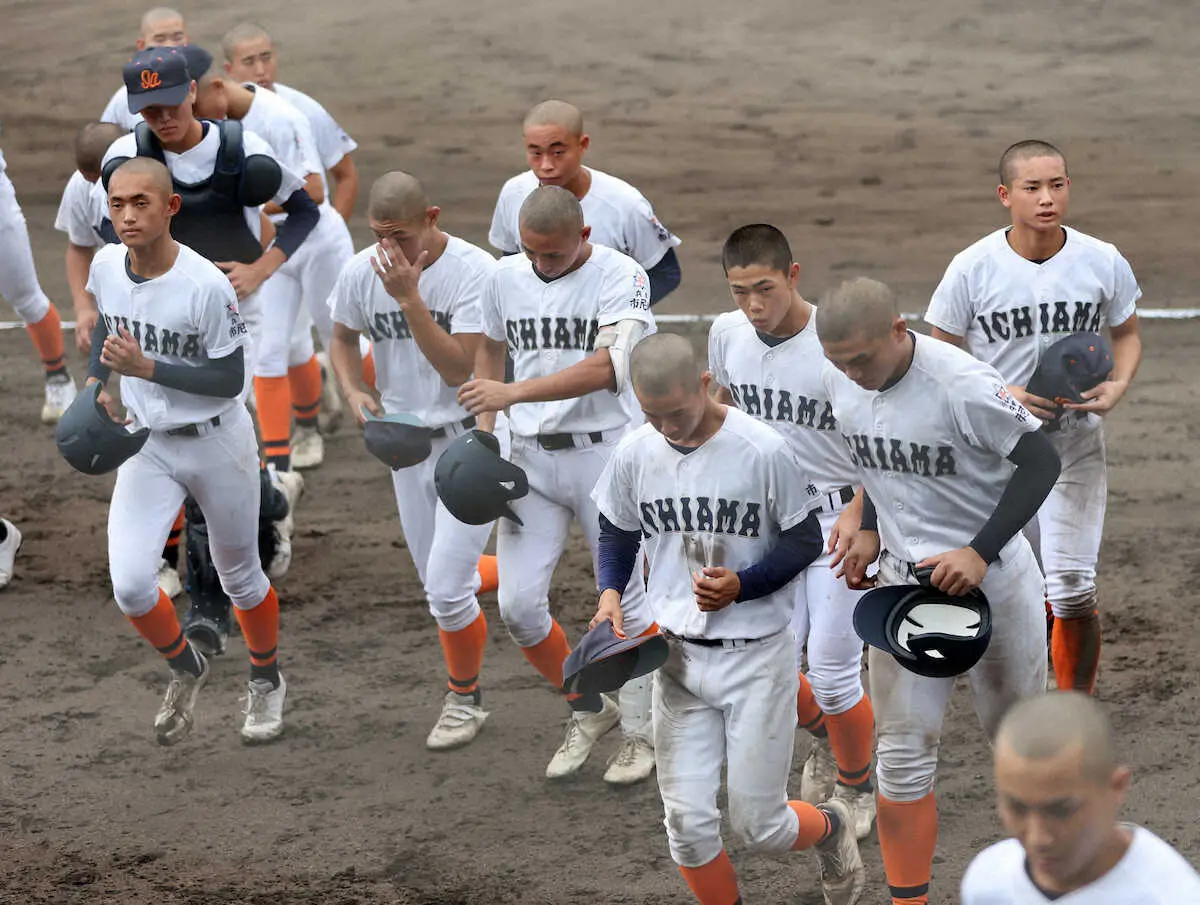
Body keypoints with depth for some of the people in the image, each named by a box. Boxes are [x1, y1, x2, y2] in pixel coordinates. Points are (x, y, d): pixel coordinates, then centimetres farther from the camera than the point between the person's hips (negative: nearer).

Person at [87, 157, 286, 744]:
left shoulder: (206, 286, -25)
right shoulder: (106, 266, -7)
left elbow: (231, 380, -20)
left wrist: (146, 367, -29)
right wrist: (95, 381, 1)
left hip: (216, 443, -4)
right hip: (147, 445, 4)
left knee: (239, 578, 14)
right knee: (129, 585, -10)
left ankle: (266, 679, 43)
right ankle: (186, 671, 20)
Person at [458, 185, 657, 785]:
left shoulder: (620, 277, -11)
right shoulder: (505, 278, 4)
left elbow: (604, 368, -24)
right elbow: (490, 353, 21)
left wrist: (513, 393, -31)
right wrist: (484, 432, 9)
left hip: (604, 452, -4)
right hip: (530, 458, 4)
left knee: (627, 600, 3)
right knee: (518, 605, -2)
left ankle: (640, 733, 21)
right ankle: (589, 711, 20)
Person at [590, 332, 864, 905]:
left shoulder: (763, 450, -16)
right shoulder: (634, 453, -4)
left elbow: (805, 541, -7)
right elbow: (617, 533, 13)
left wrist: (741, 586, -22)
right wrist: (610, 591, -6)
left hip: (757, 657, -4)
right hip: (678, 657, 4)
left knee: (759, 825, 2)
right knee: (687, 824, -1)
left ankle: (831, 826, 36)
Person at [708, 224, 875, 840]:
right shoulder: (727, 334, -4)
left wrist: (858, 512, -27)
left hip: (839, 518, -5)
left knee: (832, 673, -4)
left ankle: (857, 789, 24)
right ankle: (826, 738, 34)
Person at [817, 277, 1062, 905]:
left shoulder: (961, 384, -26)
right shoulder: (838, 382, -6)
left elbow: (1041, 461, -20)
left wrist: (980, 552, -26)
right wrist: (872, 529, 6)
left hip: (994, 577, -4)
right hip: (902, 579, 4)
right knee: (902, 753, -1)